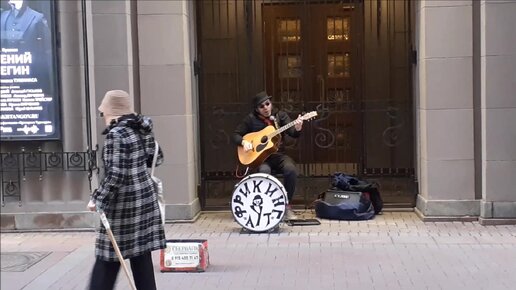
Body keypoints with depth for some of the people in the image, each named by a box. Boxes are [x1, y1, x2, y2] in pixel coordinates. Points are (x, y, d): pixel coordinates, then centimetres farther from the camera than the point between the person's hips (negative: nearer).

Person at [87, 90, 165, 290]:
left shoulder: (116, 134, -16)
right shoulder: (142, 129, 7)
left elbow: (115, 176, -20)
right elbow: (157, 158, 19)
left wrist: (98, 200, -12)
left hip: (123, 203, -8)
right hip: (144, 198, 8)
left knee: (108, 258, 2)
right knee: (141, 256, 10)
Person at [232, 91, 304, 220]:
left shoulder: (280, 115, 5)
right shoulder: (251, 119, 2)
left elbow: (293, 133, -8)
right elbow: (235, 135, 6)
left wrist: (297, 129, -31)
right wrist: (244, 142, -15)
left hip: (278, 154, 2)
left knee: (291, 169, -29)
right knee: (264, 171, -36)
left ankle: (287, 205, -11)